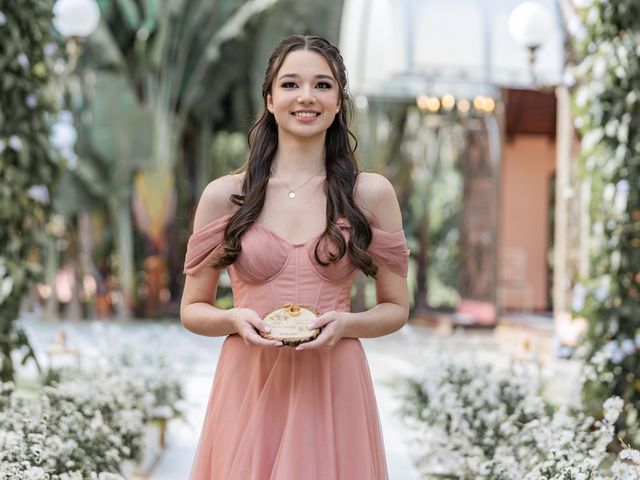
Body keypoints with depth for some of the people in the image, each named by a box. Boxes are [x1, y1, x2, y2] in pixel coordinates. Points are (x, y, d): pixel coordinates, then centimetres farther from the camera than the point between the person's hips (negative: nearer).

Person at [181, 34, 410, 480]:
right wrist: (236, 318, -13)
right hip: (248, 386, 0)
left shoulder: (371, 193, 1)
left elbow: (396, 309, 7)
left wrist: (344, 323, -12)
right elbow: (192, 309, 7)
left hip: (334, 389, 0)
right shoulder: (225, 195, 1)